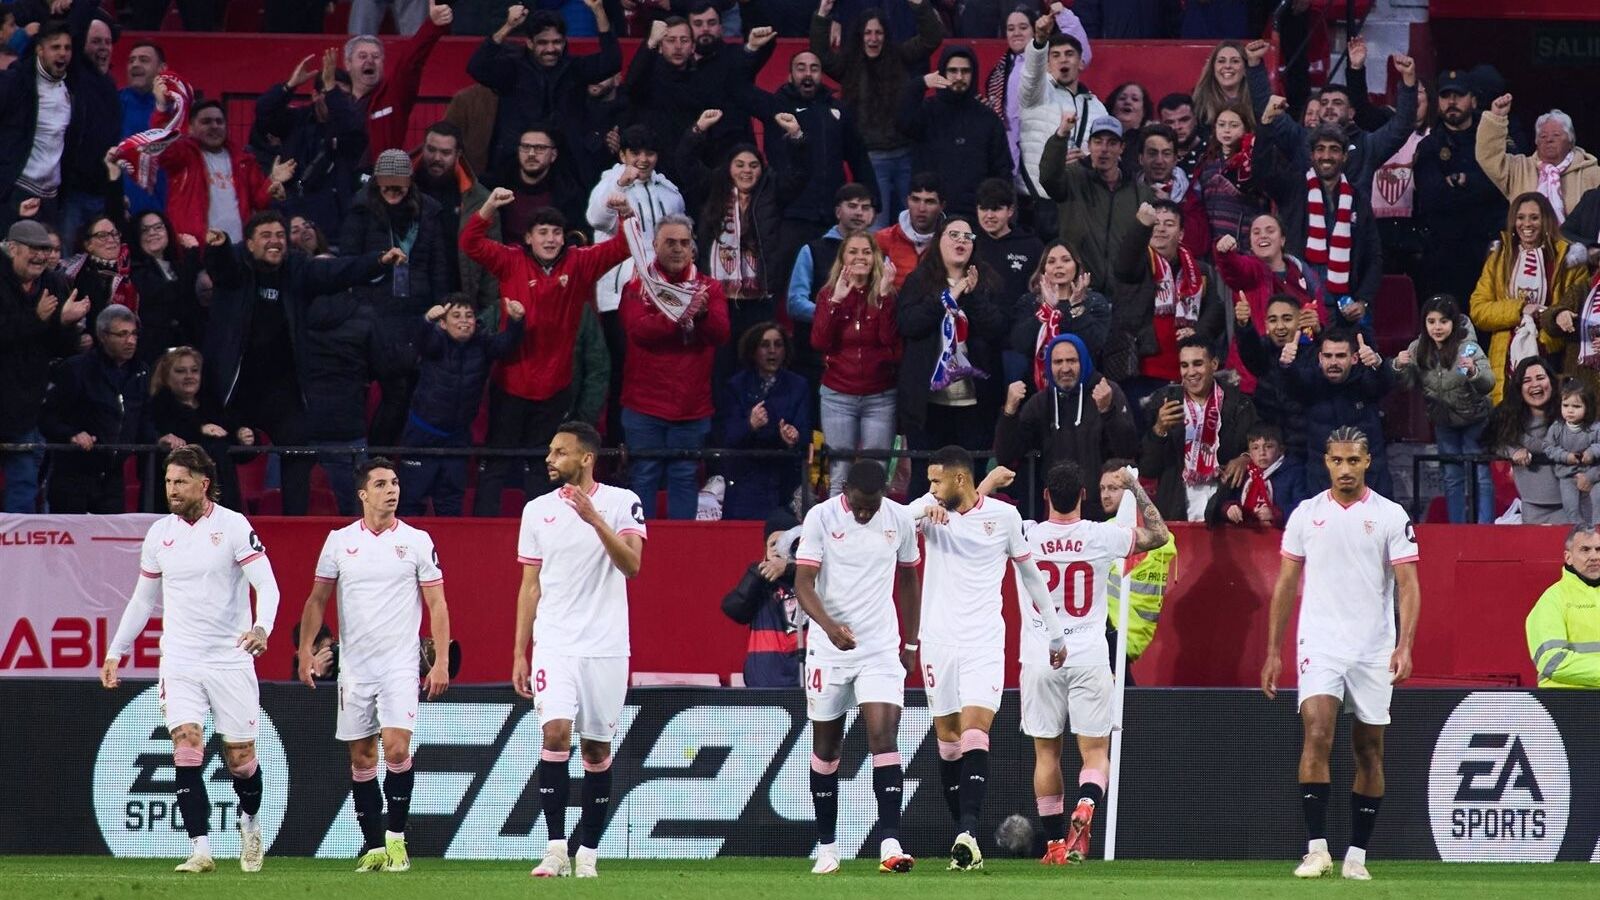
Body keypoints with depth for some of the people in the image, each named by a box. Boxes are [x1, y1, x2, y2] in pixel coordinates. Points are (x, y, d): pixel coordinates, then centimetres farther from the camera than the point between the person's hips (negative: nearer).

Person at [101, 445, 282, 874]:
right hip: (179, 660, 3)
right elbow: (143, 599, 19)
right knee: (186, 748, -15)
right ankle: (200, 850, -18)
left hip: (230, 658, -3)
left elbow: (266, 584, -11)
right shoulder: (159, 533, 7)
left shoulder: (233, 526, -6)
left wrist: (262, 627, -30)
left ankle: (250, 822, 35)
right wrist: (115, 651, 17)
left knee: (240, 758, 5)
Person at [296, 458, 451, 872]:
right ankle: (373, 845, 11)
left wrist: (441, 660, -4)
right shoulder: (340, 541, 4)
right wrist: (306, 649, 0)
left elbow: (437, 604, 2)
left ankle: (396, 839, -3)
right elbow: (317, 599, 10)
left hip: (401, 664, -2)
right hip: (354, 664, 2)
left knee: (397, 749, -14)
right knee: (361, 758, 4)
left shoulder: (417, 541, 0)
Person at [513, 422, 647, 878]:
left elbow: (632, 565, -13)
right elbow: (530, 586, 11)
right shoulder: (538, 510, 8)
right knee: (556, 733, -15)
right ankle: (556, 849, -14)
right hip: (554, 645, 1)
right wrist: (519, 653, 8)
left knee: (597, 748, 3)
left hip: (606, 646, -1)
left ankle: (588, 852, 11)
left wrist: (595, 519, -23)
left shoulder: (622, 503, 0)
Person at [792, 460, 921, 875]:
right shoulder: (821, 517, -8)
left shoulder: (901, 519, 0)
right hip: (828, 649, -1)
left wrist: (911, 644, 15)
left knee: (884, 735, -14)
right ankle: (827, 847, 19)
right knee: (826, 746, 7)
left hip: (881, 649, 1)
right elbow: (803, 582, -13)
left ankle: (890, 844, -20)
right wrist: (830, 626, -31)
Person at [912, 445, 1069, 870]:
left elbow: (1030, 573, 11)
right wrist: (924, 508, -35)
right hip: (938, 640, 3)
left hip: (984, 642, -3)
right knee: (948, 742, 3)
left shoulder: (1004, 516, 1)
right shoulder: (931, 509, 4)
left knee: (975, 735, -16)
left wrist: (1055, 632, 16)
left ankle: (968, 833, -27)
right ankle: (965, 838, 9)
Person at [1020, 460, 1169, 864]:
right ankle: (1085, 807, -27)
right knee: (1096, 752, 3)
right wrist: (1136, 488, 16)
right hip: (1089, 659, -1)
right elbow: (1159, 535, 9)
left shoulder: (1024, 536, -6)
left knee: (1046, 754, 10)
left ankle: (1055, 843, 11)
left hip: (1040, 660, 1)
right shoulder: (1102, 537, -7)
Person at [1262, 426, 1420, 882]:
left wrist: (1404, 647, -16)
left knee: (1370, 751, 4)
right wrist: (1273, 652, 9)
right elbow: (1285, 585, 12)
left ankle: (1357, 856, 13)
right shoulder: (1306, 514, 6)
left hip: (1374, 650, 0)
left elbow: (1407, 586, -3)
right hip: (1320, 644, 0)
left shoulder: (1391, 516, 1)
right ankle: (1317, 848, -19)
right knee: (1317, 733, -18)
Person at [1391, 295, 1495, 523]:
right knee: (1452, 478, 13)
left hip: (1474, 420, -5)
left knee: (1480, 476, -5)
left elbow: (1488, 383, -30)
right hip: (1443, 421, 5)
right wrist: (1399, 367, -26)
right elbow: (1407, 383, -5)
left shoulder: (1468, 348, -21)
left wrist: (1474, 372, -52)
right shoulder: (1418, 349, -9)